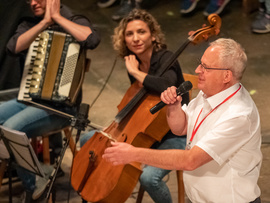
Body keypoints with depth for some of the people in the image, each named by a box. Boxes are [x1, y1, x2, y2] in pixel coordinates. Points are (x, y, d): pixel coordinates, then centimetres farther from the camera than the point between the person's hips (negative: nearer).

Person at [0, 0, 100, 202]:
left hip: (61, 105, -6)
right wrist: (45, 22, -15)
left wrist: (57, 17, -19)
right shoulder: (29, 25, 10)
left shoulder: (74, 21, -5)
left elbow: (92, 39, -29)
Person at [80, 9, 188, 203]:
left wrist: (135, 72, -30)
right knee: (87, 140, 6)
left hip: (174, 137, -8)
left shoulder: (165, 59, -21)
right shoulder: (133, 62, 1)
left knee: (148, 176, -34)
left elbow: (166, 86, -45)